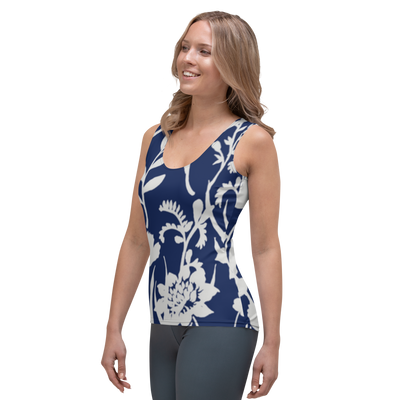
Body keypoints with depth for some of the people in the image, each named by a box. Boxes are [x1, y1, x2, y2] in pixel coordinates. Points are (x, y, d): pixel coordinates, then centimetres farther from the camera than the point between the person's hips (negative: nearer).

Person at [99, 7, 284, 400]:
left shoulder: (253, 142, -3)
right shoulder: (153, 137, 11)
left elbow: (266, 248, -6)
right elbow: (135, 241, 13)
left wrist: (272, 343, -8)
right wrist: (113, 329, 10)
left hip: (222, 323, -5)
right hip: (161, 327, 5)